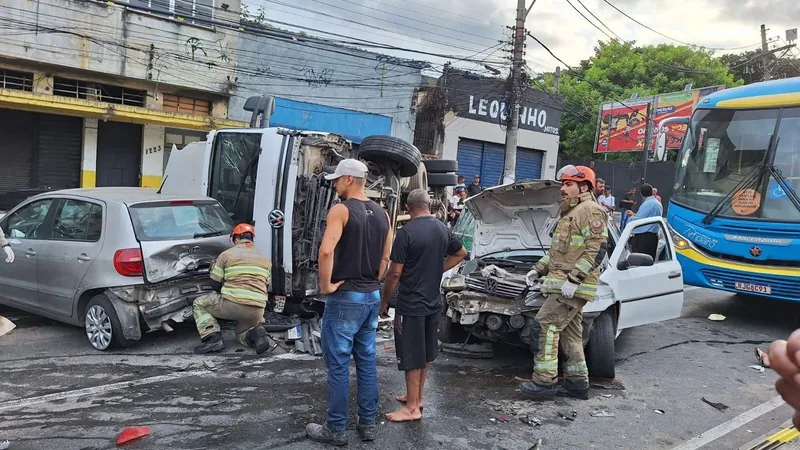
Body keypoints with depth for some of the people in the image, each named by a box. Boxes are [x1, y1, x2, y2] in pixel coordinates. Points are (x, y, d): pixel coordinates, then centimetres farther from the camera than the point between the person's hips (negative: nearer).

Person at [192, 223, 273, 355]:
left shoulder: (226, 254, 3)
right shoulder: (266, 260, 15)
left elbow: (215, 283, 8)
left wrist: (213, 268, 29)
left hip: (231, 305, -4)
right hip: (256, 312, 5)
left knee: (199, 304, 21)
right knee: (242, 334, 32)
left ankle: (213, 338, 1)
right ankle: (256, 333, -5)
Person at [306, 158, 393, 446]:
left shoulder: (341, 209, -14)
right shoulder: (381, 214, 9)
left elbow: (326, 251, -27)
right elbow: (387, 257, 12)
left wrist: (326, 285, -16)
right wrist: (372, 282, 15)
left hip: (345, 297, -7)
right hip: (372, 296, 7)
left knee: (338, 365, 3)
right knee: (367, 361, 15)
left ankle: (336, 429, 13)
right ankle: (367, 424, 24)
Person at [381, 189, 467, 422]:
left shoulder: (406, 232, -17)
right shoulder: (443, 229, 5)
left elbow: (395, 272, -17)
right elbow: (461, 253, 20)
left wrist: (385, 300, -4)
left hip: (411, 303, -7)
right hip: (433, 301, 7)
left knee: (411, 356, 1)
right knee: (425, 353, 17)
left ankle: (412, 408, 9)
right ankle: (416, 397, 31)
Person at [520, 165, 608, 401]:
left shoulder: (590, 211, -11)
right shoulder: (570, 213, 22)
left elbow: (598, 249, -20)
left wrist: (573, 279, -25)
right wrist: (538, 269, 19)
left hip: (572, 286, -10)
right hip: (563, 284, 10)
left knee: (548, 326, -12)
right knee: (570, 332, 12)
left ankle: (544, 380, -7)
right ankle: (577, 382, 20)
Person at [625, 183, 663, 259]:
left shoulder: (647, 204, -14)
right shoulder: (658, 204, 16)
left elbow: (637, 220, -16)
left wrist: (632, 216, 5)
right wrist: (634, 214, 25)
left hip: (643, 237, -9)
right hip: (653, 236, 9)